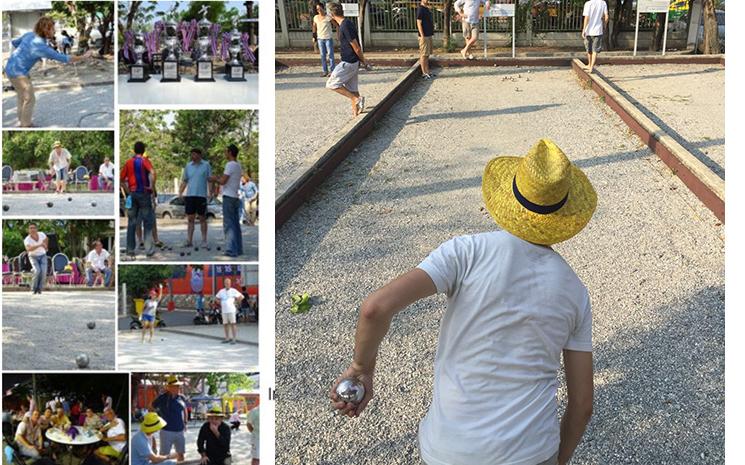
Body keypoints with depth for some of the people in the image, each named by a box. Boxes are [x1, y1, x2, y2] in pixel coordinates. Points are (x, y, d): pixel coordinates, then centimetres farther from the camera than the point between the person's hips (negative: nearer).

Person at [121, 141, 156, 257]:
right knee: (148, 222, 3)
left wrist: (127, 191, 10)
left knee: (131, 223, 9)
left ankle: (130, 249, 9)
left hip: (132, 194, 4)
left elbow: (121, 179, 7)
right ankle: (148, 249, 0)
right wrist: (151, 187, -13)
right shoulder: (144, 161, -5)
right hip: (144, 193, -4)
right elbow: (152, 173, -23)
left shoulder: (128, 162, 8)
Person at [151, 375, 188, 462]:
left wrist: (185, 422, 16)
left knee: (180, 454, 13)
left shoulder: (182, 398, 4)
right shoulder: (162, 398, -9)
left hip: (180, 431, 4)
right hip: (167, 431, -4)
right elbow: (151, 408, 2)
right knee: (164, 454, 0)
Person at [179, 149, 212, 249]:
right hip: (189, 195, 3)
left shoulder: (206, 165, 1)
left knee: (202, 219, 3)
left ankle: (204, 241, 9)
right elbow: (184, 181, 13)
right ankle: (189, 240, 6)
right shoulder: (188, 166, 10)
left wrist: (210, 192, -12)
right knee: (190, 219, 4)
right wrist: (180, 193, 2)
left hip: (201, 195, -3)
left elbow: (209, 180, 0)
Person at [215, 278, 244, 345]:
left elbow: (241, 297, 0)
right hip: (224, 311, 5)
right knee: (225, 324, 8)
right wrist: (221, 304, 13)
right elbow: (217, 297, 24)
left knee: (232, 324, -6)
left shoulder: (233, 291, -2)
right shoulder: (221, 291, 9)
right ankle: (227, 338, 18)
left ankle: (234, 339, -4)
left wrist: (236, 302, -3)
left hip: (231, 310, -4)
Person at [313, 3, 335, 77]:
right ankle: (325, 71, 14)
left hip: (328, 38, -5)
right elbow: (314, 27, 18)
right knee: (323, 55, 8)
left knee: (330, 54, -1)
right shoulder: (315, 17, 4)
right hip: (320, 39, 5)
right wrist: (314, 36, 13)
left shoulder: (328, 17, -9)